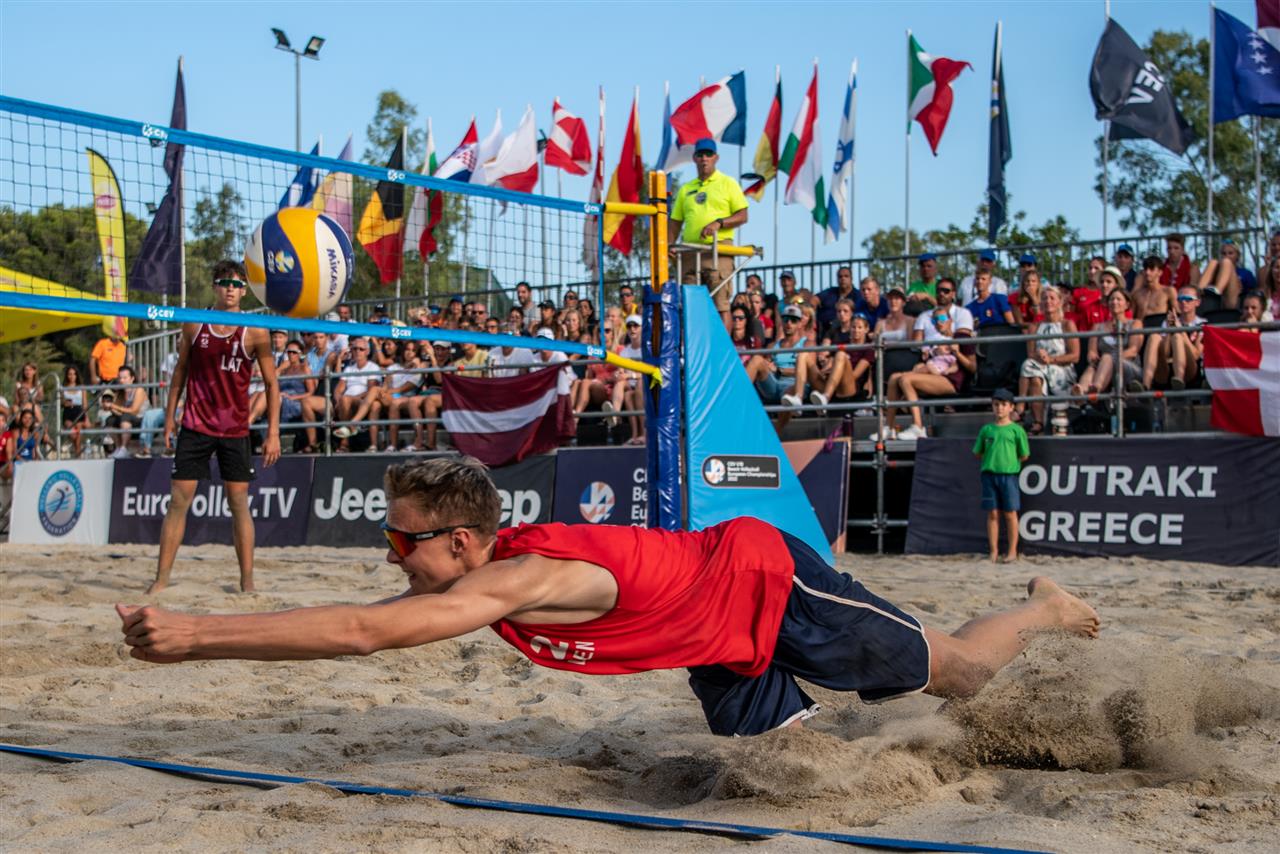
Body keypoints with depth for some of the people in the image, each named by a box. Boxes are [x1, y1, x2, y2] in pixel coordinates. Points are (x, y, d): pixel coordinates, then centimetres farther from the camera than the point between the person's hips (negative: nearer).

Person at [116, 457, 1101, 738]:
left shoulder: (525, 576, -36)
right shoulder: (485, 572, -11)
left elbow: (362, 632, -45)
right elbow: (367, 617, -8)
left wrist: (195, 633, -45)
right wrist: (193, 633, -15)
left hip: (772, 580, -7)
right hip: (723, 646, 8)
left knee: (957, 675, 9)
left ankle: (1045, 608, 36)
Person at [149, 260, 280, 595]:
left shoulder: (254, 332, -4)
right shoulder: (194, 324, 2)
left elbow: (271, 383, 1)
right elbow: (181, 371, 12)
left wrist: (273, 432, -4)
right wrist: (170, 416, 8)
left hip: (235, 429, -1)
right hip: (195, 425, 1)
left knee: (239, 503, 1)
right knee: (178, 499, -2)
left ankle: (247, 582, 6)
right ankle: (161, 578, 4)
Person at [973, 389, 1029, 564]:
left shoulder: (1016, 430, 2)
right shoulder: (986, 429, 10)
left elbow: (1024, 456, 4)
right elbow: (977, 453, 15)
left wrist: (1010, 461, 3)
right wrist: (991, 459, 6)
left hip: (1009, 474, -2)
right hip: (989, 473, 2)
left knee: (1010, 514, 1)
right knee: (993, 514, 3)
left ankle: (1012, 551, 7)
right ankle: (994, 551, 8)